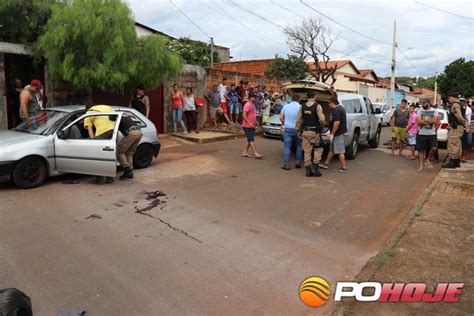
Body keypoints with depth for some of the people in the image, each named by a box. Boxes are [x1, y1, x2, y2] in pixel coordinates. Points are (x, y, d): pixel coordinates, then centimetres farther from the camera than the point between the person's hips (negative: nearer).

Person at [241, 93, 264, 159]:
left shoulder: (252, 105, 15)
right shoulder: (247, 105, -16)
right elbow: (244, 115, -23)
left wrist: (255, 122, 16)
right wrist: (249, 123, -26)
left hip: (252, 126, 10)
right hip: (247, 126, -10)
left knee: (249, 140, 11)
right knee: (251, 140, -9)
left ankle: (245, 152, 16)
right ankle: (256, 154, -11)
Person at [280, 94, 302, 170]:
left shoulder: (286, 106, 6)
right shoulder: (300, 107, -6)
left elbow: (281, 117, 10)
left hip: (287, 129, 2)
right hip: (297, 129, -2)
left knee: (287, 147, 2)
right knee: (299, 146, 15)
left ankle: (286, 164, -2)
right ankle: (298, 162, 15)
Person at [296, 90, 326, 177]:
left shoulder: (302, 107, 3)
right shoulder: (317, 106, -10)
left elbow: (299, 120, 4)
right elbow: (322, 119, -17)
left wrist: (299, 131, 13)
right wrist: (323, 124, 5)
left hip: (305, 132, 4)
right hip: (315, 132, -4)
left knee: (307, 151, 8)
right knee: (318, 150, 12)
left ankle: (308, 170, 11)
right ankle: (315, 168, 4)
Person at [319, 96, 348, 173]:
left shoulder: (336, 111, -19)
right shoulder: (341, 108, 15)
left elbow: (337, 123, -28)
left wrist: (332, 133, -22)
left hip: (338, 133, -11)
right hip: (341, 131, 11)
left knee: (340, 151, -5)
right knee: (332, 149, 17)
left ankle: (344, 168, 1)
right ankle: (326, 164, 25)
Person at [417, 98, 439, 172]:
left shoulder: (434, 111, 2)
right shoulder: (420, 111, 4)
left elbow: (434, 120, -14)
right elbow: (418, 121, -10)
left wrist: (423, 120, -9)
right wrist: (429, 122, -12)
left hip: (432, 133, -1)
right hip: (422, 133, 1)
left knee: (434, 148, -13)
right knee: (421, 149, 3)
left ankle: (428, 160, 13)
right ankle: (421, 165, 14)